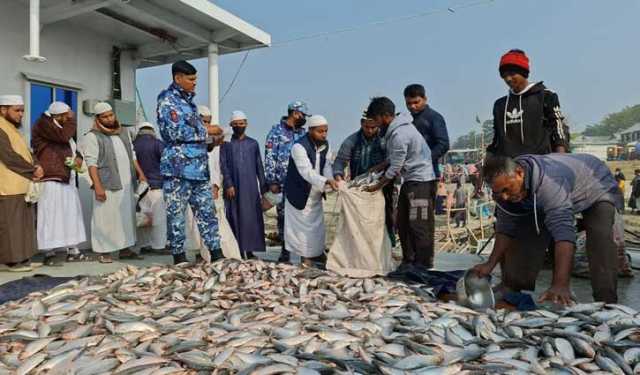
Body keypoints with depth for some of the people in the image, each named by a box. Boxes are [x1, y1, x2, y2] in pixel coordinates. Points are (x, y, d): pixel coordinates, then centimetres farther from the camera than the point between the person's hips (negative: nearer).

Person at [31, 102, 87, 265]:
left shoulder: (62, 126, 22)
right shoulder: (43, 123, -6)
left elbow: (72, 146, 25)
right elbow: (64, 136, -21)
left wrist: (78, 157, 3)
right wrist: (72, 119, -6)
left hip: (66, 177, 9)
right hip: (51, 178, -9)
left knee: (71, 213, 9)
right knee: (51, 214, -8)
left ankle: (73, 251, 14)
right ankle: (49, 254, -3)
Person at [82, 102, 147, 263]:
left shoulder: (123, 132, 17)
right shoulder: (92, 137, -3)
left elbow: (132, 154, 23)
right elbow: (91, 163, -9)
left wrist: (140, 173, 13)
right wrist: (97, 186, -16)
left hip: (127, 184, 6)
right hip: (107, 185, -6)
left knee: (127, 216, 8)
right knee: (106, 218, -4)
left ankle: (125, 249, 18)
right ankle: (104, 252, 7)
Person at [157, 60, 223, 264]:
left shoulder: (188, 100, 19)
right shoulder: (168, 100, -5)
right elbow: (175, 132, -18)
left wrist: (210, 139, 12)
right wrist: (205, 130, -9)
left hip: (198, 167, 8)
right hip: (178, 166, -8)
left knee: (207, 212, 7)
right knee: (176, 215, 1)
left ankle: (216, 254, 12)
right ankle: (179, 258, 10)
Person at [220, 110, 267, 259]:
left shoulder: (253, 143, 12)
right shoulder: (226, 143, 8)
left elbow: (259, 167, 11)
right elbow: (224, 166, 0)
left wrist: (263, 186, 6)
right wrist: (228, 185, -11)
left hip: (251, 188, 1)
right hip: (233, 187, -1)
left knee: (251, 218, -1)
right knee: (234, 218, -1)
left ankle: (249, 249, 5)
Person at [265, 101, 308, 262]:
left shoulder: (302, 133, 13)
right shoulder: (276, 131, -1)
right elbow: (269, 158, -5)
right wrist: (272, 182, -10)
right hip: (282, 184, -3)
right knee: (283, 216, 4)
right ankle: (285, 250, 16)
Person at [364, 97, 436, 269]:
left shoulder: (399, 134, -23)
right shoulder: (395, 128, 7)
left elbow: (395, 168, -18)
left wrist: (377, 186, -7)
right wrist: (377, 168, 9)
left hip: (420, 181, -10)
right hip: (409, 180, 10)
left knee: (419, 225, -5)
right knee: (403, 222, 12)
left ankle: (424, 265, 4)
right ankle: (408, 261, 21)